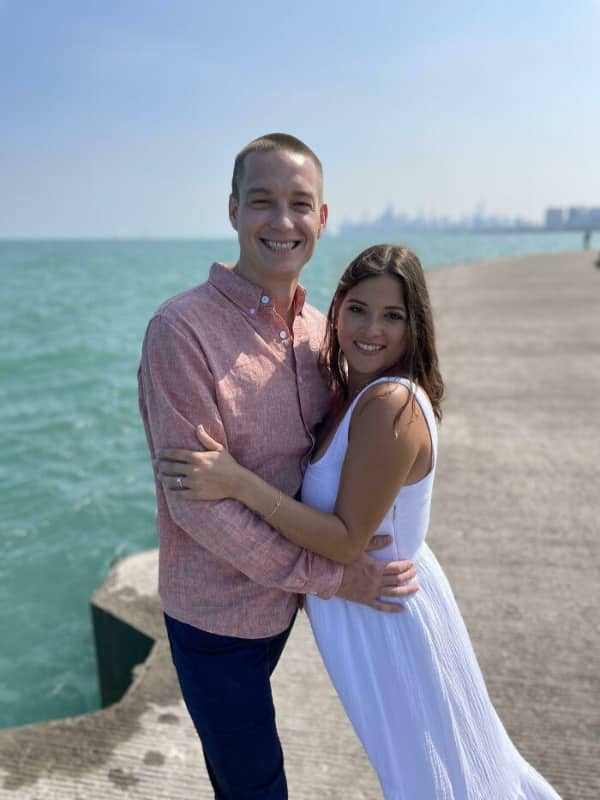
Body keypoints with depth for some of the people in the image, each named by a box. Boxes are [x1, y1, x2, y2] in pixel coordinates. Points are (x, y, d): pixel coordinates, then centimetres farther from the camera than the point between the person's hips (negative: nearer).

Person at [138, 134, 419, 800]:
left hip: (282, 592, 6)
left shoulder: (317, 330, -3)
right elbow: (197, 502, -25)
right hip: (216, 613, -5)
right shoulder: (182, 330, -24)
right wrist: (330, 576, -21)